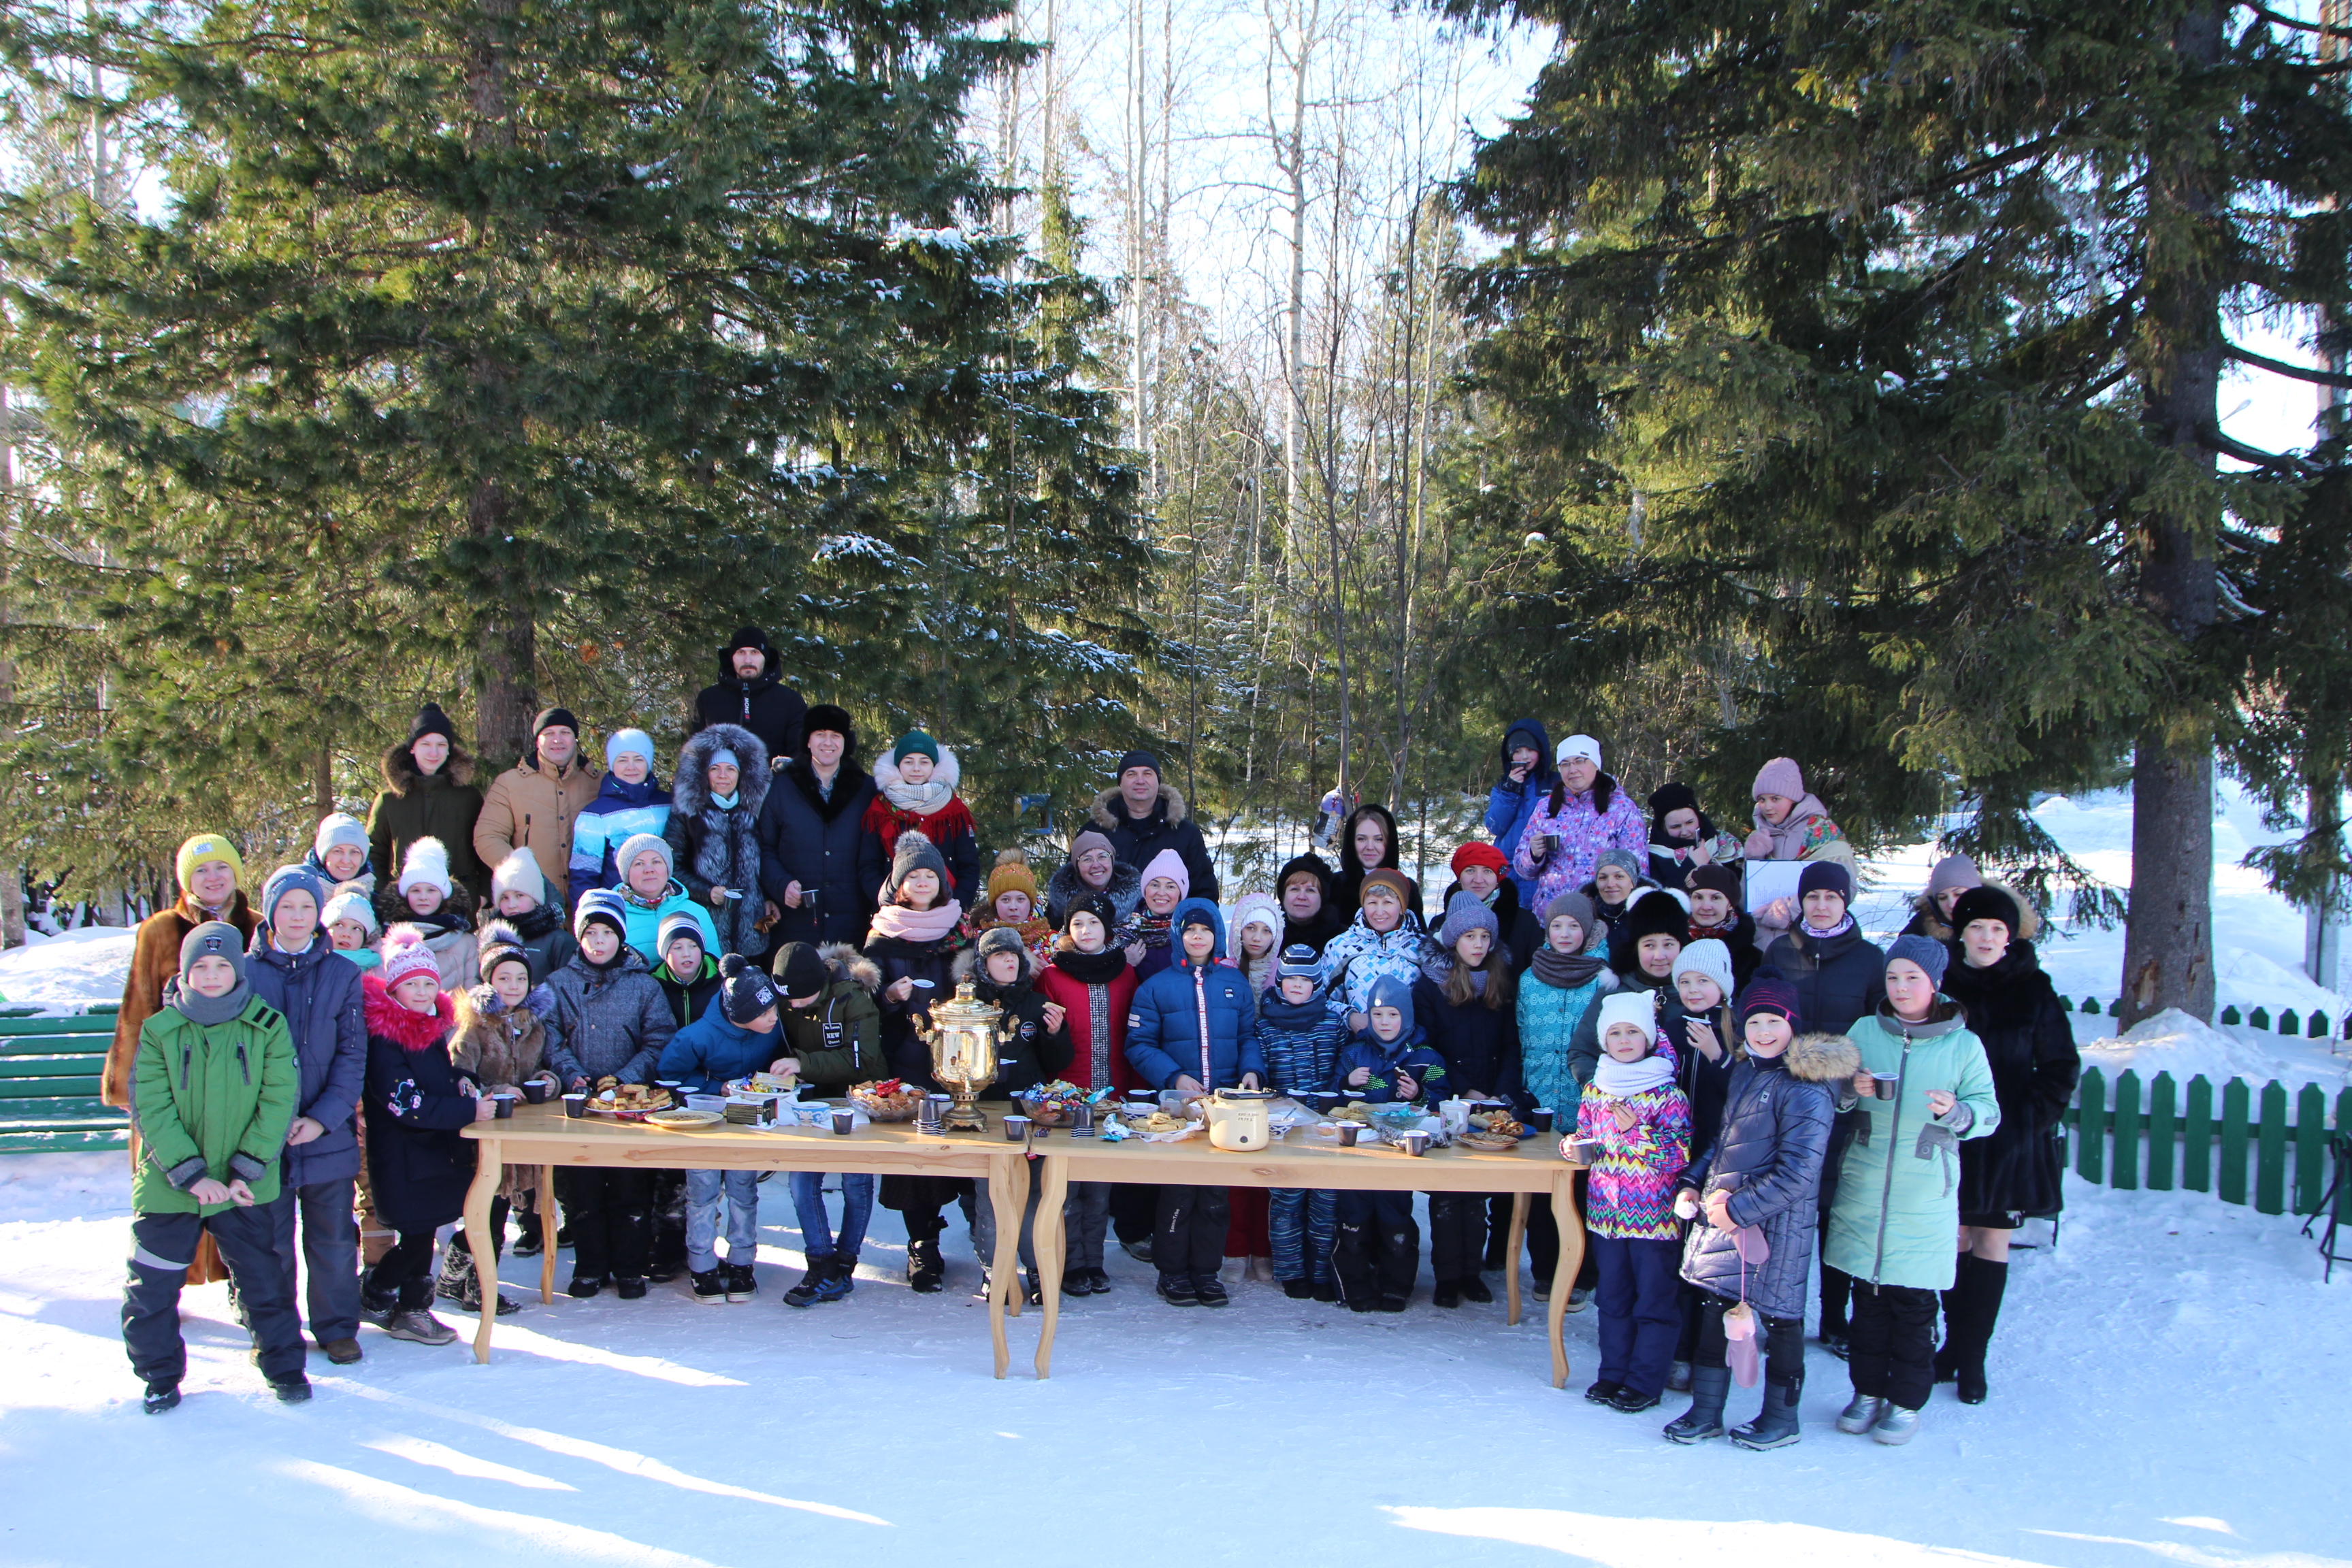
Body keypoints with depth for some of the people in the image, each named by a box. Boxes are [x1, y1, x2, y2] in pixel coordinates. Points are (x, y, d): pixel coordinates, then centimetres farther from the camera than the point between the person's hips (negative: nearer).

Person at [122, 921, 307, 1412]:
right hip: (167, 1183, 0)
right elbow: (152, 1110, -8)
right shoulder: (158, 1031, -3)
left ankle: (283, 1363, 25)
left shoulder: (267, 1027, -3)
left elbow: (278, 1101, -7)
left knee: (264, 1279, 7)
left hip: (244, 1187, 0)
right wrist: (191, 1174, -17)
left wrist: (248, 1170, -14)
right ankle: (160, 1373, 26)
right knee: (152, 1283, 7)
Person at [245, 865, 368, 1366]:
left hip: (329, 1135, 1)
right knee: (269, 1242, 7)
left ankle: (337, 1327, 22)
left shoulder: (342, 976, 2)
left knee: (334, 1239, 7)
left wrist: (324, 1118, -12)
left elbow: (352, 1056, -1)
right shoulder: (245, 973, 1)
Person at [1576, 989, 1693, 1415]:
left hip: (1654, 1216, -5)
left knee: (1654, 1300, 3)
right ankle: (1613, 1373, 25)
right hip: (1607, 1212, 5)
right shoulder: (1595, 1090, 6)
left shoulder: (1667, 1095, -10)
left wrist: (1636, 1131, -25)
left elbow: (1681, 1152, -16)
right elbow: (1586, 1135, 18)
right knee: (1613, 1297, 14)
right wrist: (1573, 1145, -4)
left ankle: (1645, 1383, 11)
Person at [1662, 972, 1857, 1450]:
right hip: (1722, 1211, 8)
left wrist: (1738, 1208, -19)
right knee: (1715, 1306, 12)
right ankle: (1706, 1412, 24)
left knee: (1778, 1315, 5)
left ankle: (1781, 1419, 22)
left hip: (1774, 1220, -8)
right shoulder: (1744, 1071, 9)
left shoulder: (1806, 1090, -17)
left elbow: (1798, 1174, -21)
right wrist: (1691, 1185, 8)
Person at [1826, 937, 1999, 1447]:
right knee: (1867, 1298, 10)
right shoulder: (1864, 1031, 4)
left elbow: (1990, 1112, -3)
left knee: (1913, 1302, 3)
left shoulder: (1963, 1045, -2)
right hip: (1862, 1190, 2)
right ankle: (1868, 1391, 23)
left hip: (1924, 1199, -2)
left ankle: (1906, 1401, 17)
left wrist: (1955, 1112, -23)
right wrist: (1851, 1089, -12)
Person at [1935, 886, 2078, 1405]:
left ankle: (1971, 1359, 10)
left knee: (1991, 1244, 3)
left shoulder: (2033, 992, -1)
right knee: (1956, 1239, 7)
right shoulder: (1941, 983, 2)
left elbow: (2062, 1066, 2)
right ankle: (1954, 1346, 19)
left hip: (2010, 1142, -1)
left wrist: (2034, 1118, -6)